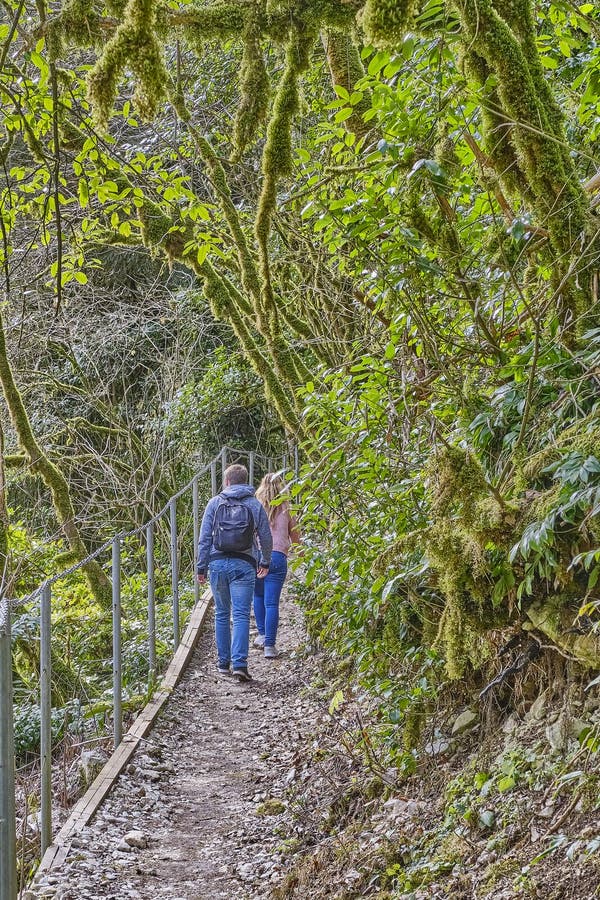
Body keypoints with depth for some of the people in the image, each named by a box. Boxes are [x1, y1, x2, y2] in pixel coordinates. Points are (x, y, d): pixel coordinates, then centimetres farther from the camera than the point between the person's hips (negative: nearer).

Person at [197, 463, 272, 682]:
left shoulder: (215, 503, 4)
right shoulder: (255, 505, 4)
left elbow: (204, 538, 1)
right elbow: (266, 538, 7)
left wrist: (202, 567, 7)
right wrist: (265, 562, 23)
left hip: (218, 563, 1)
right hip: (244, 565, -1)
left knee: (222, 614, 14)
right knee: (241, 615, -4)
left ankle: (224, 662, 19)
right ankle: (239, 663, -18)